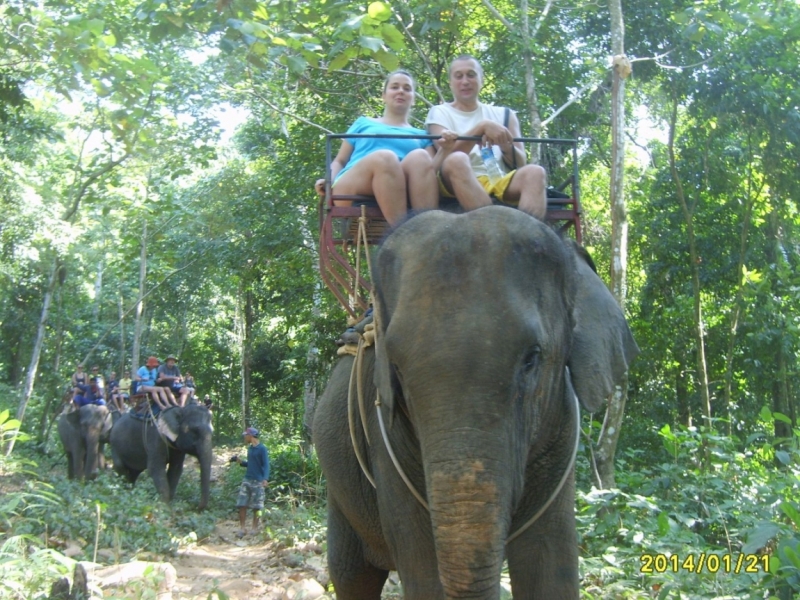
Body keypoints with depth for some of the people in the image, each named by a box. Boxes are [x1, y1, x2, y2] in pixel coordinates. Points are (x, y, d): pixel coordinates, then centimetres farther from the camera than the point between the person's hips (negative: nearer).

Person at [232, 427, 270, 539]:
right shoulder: (250, 448, 13)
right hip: (247, 480, 6)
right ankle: (242, 529, 6)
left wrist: (265, 479, -26)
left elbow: (266, 465, -12)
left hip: (257, 481, -6)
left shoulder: (262, 449, -8)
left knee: (256, 507, 1)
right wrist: (240, 461, 8)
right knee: (242, 505, 0)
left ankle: (255, 529, 10)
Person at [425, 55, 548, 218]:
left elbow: (520, 164, 11)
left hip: (500, 182, 3)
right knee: (457, 160, -34)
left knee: (534, 172, -26)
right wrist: (482, 127, -16)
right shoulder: (440, 112, 12)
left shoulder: (503, 114, 21)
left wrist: (505, 146, -10)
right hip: (461, 184, -3)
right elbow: (448, 155, -7)